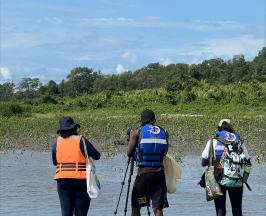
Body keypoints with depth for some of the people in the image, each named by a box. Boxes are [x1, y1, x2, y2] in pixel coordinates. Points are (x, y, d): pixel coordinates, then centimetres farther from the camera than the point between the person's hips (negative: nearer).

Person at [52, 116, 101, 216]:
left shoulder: (57, 143, 4)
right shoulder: (81, 141, -6)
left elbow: (54, 162, 14)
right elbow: (97, 156, 1)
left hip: (62, 180, 3)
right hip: (81, 180, -3)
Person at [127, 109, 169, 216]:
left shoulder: (137, 132, -2)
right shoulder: (163, 132, 8)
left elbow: (129, 152, 1)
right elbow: (165, 152, 15)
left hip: (143, 172, -3)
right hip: (159, 173, 3)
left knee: (135, 206, 10)